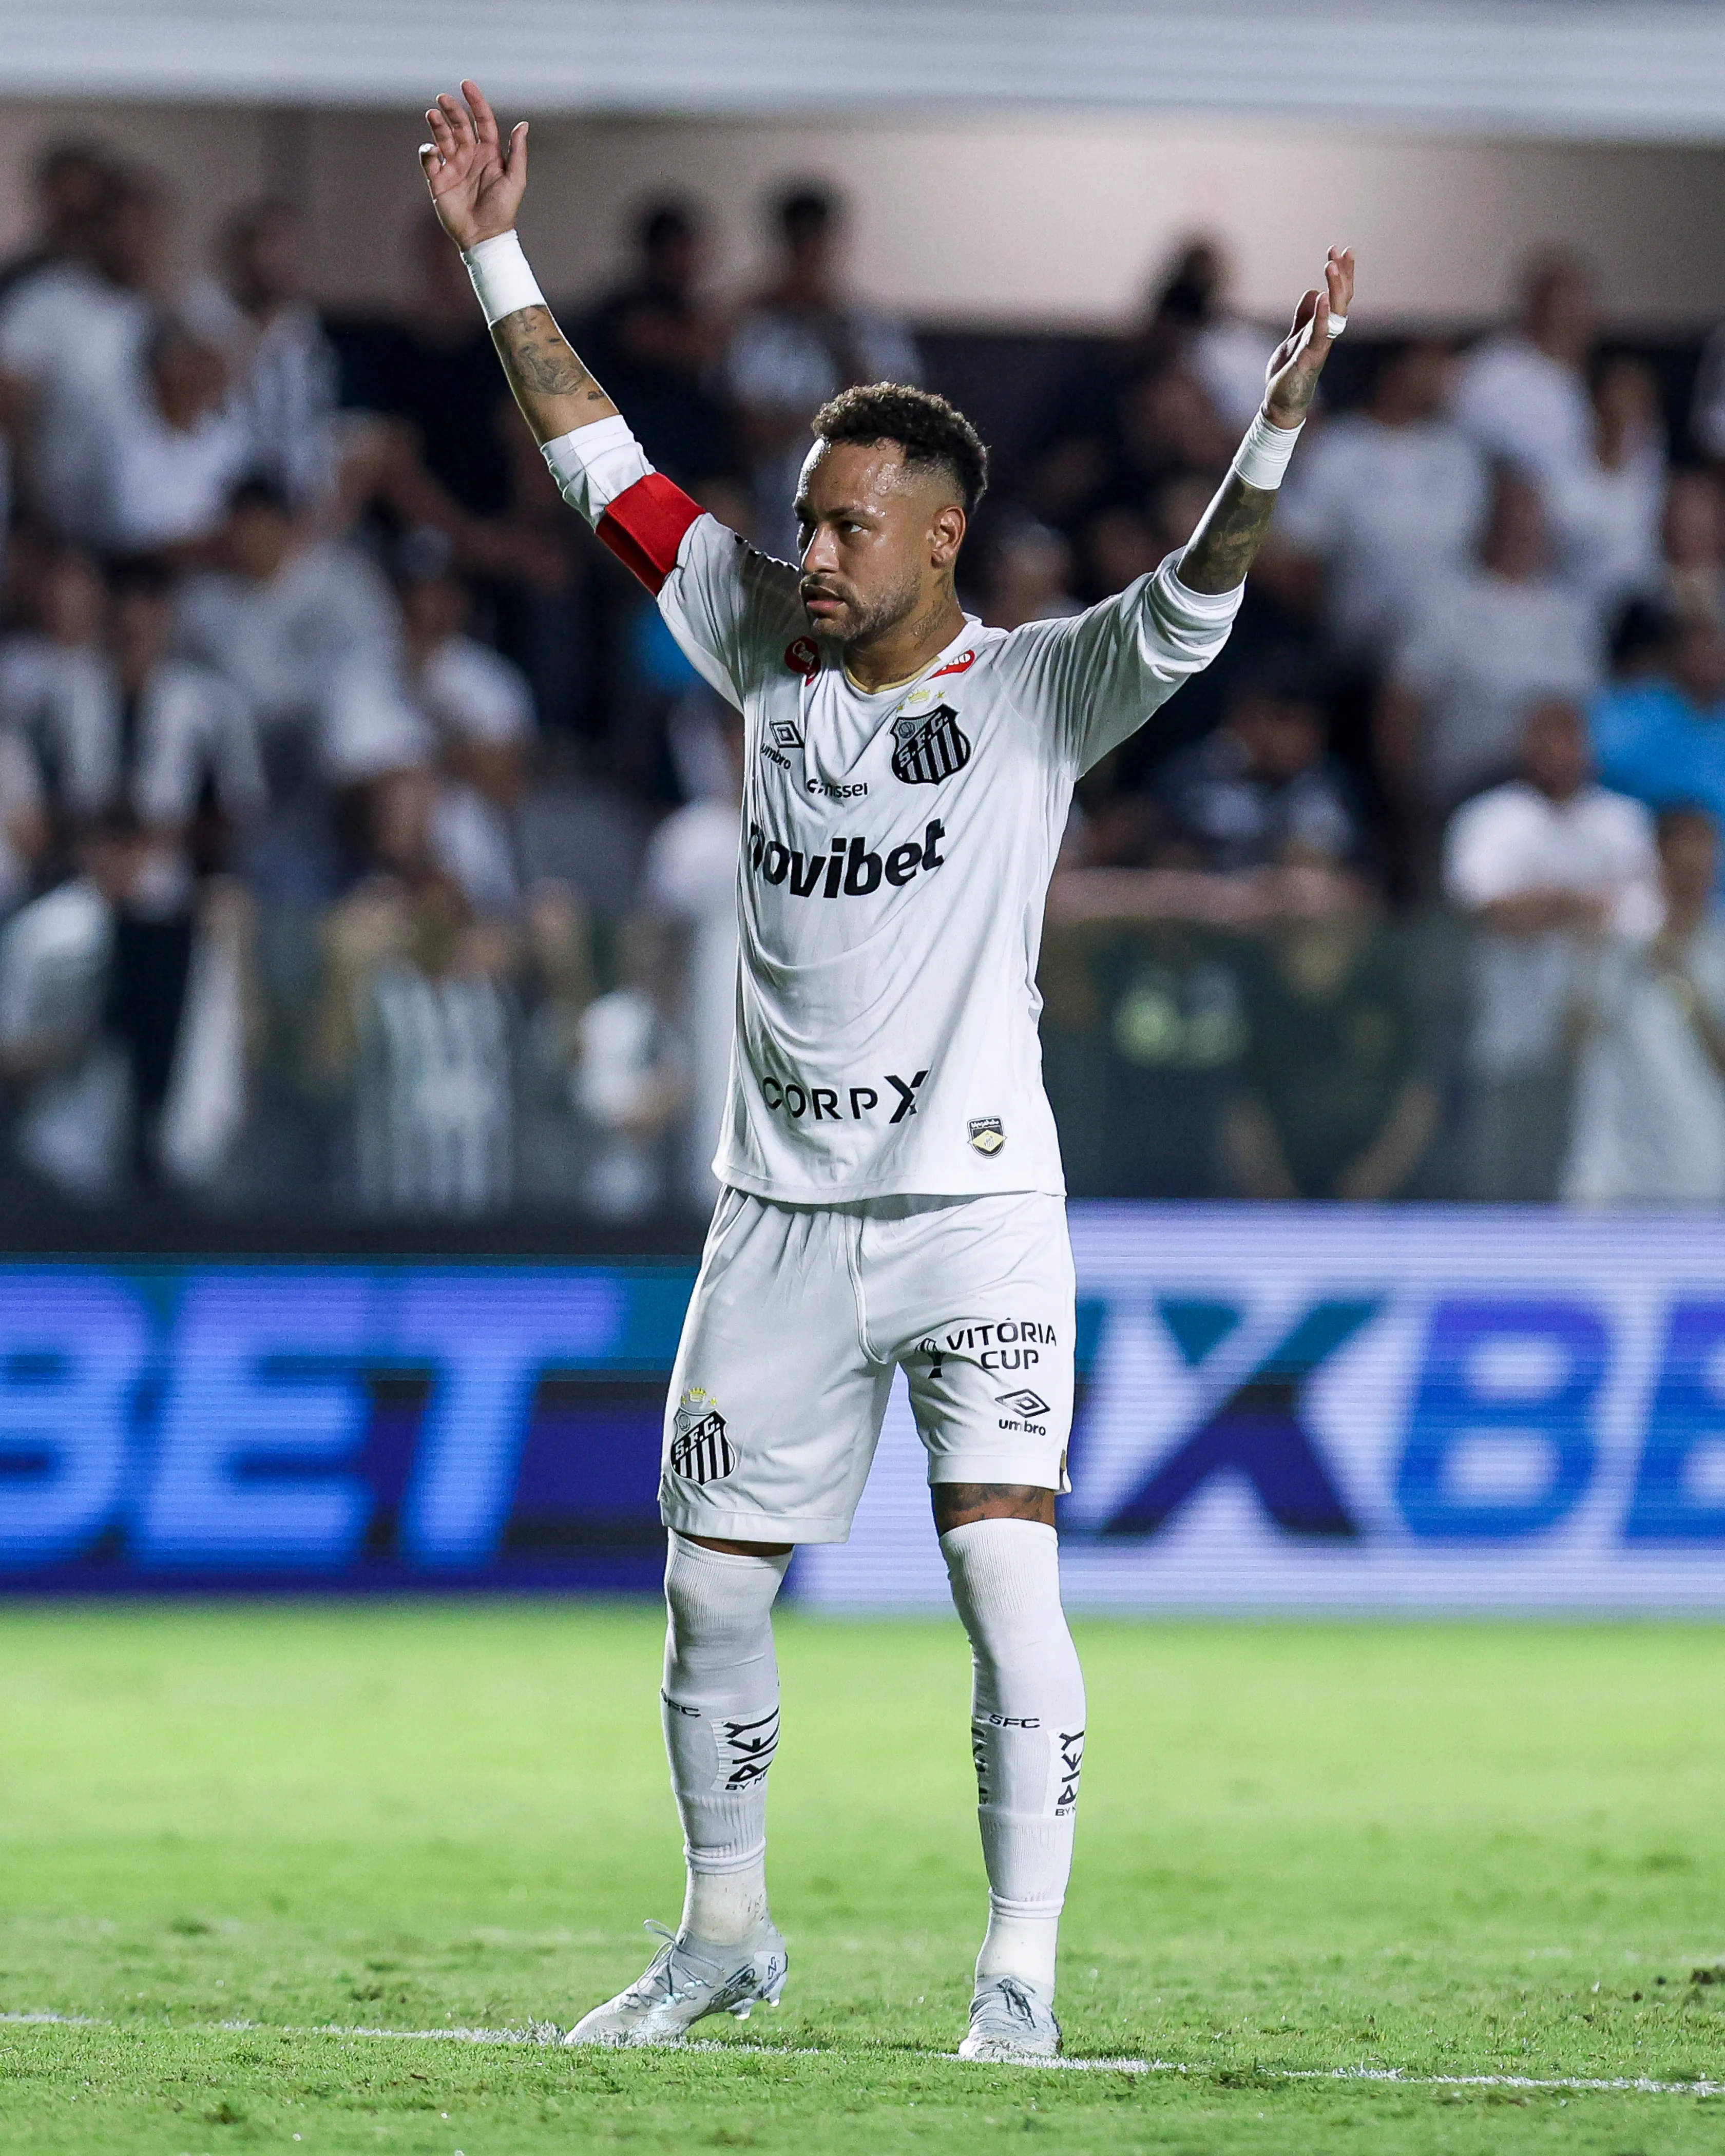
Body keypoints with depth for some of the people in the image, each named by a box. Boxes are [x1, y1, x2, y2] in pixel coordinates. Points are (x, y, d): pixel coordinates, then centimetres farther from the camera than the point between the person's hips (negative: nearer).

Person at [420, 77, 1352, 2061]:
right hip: (781, 1214, 4)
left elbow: (1189, 604, -20)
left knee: (1007, 1581, -14)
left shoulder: (1035, 693, -3)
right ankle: (724, 1934, 26)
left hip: (974, 1205, -4)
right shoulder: (770, 655, 8)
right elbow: (604, 468, 12)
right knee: (711, 1599, 8)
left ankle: (1020, 1976, -8)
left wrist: (1276, 422, -35)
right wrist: (497, 258, 9)